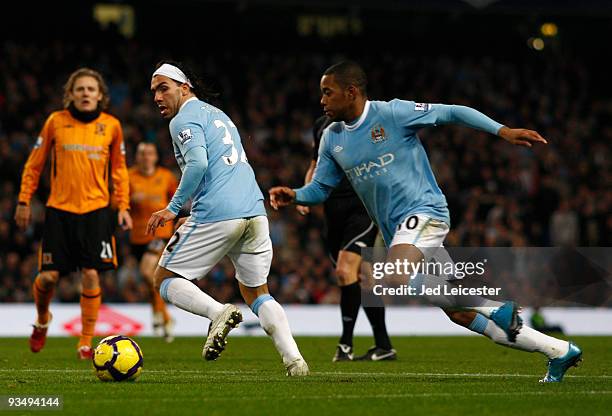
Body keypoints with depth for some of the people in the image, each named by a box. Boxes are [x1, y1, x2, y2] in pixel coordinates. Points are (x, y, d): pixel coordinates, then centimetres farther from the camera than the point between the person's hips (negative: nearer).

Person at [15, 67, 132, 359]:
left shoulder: (111, 126, 3)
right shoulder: (56, 122, 0)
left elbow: (119, 169, 14)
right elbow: (34, 164, 7)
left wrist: (123, 206, 6)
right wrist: (24, 201, 4)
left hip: (96, 210, 1)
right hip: (59, 209, 0)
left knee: (91, 275, -7)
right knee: (49, 276, -3)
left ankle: (86, 342, 5)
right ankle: (42, 320, 29)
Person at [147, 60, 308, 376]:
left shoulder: (185, 119, 0)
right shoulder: (218, 115, 27)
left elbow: (198, 163, -16)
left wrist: (172, 208, -11)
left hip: (217, 216, -8)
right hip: (255, 212, 8)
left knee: (165, 279, 6)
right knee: (256, 293, 17)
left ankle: (218, 312, -21)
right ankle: (293, 359, -2)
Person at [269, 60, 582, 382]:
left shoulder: (392, 114, -8)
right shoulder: (331, 139, 12)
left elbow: (452, 113, -7)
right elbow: (320, 188, 17)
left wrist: (502, 131, -16)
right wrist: (294, 195, -5)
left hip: (422, 213, -7)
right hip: (395, 230, 7)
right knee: (457, 313, 2)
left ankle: (496, 309, -22)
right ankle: (559, 351, 10)